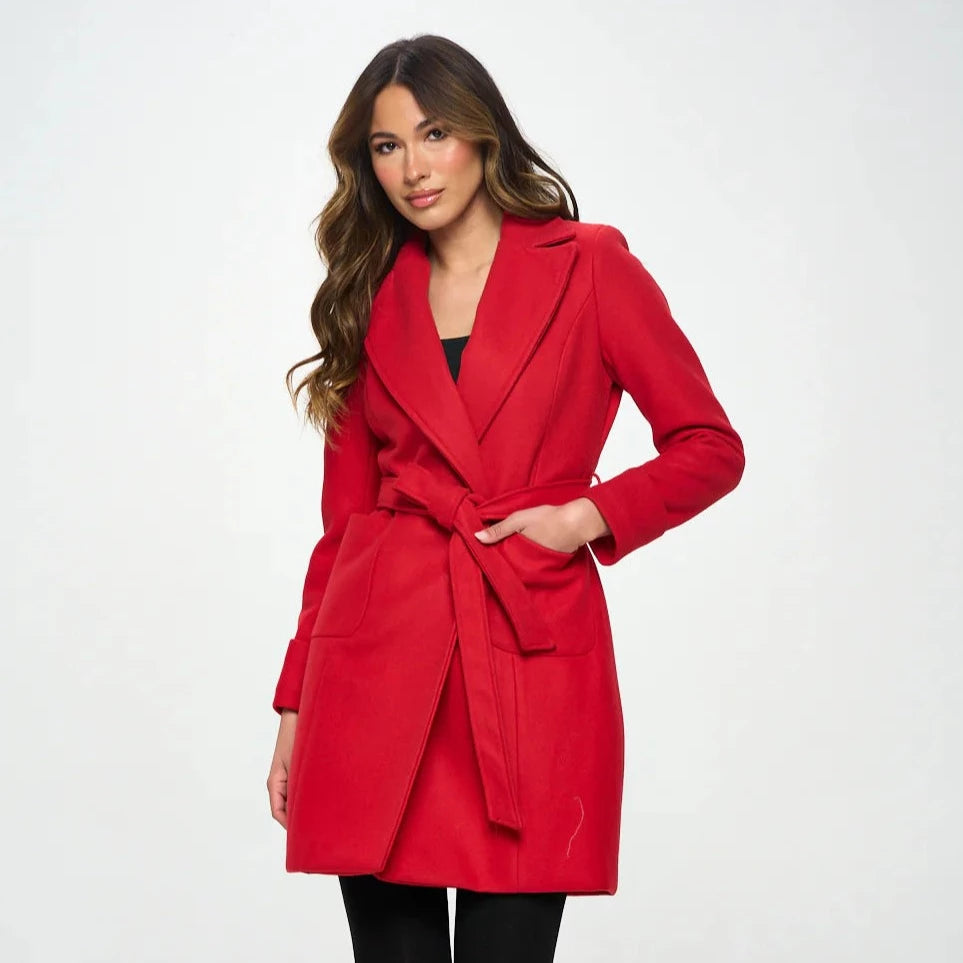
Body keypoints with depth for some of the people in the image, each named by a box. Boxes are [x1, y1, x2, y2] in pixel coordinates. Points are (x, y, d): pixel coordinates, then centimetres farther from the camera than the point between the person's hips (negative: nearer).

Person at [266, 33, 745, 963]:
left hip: (530, 653, -3)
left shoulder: (588, 266, 3)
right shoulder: (373, 300, 12)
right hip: (378, 667, 3)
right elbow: (344, 518, 13)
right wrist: (295, 707, 10)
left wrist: (585, 517, -10)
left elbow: (711, 449, 5)